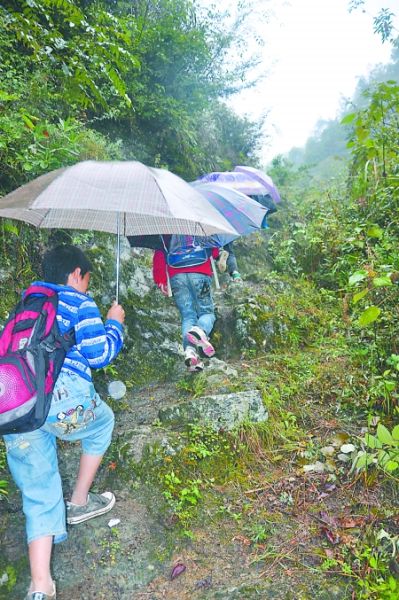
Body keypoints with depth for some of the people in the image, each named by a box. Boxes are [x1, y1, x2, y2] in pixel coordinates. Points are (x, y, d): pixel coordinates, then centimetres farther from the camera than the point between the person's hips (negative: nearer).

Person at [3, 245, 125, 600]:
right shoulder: (79, 302, 5)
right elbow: (99, 354, -2)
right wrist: (115, 323, 16)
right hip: (61, 398, -5)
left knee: (39, 493, 17)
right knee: (103, 421, 29)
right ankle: (80, 503, 35)